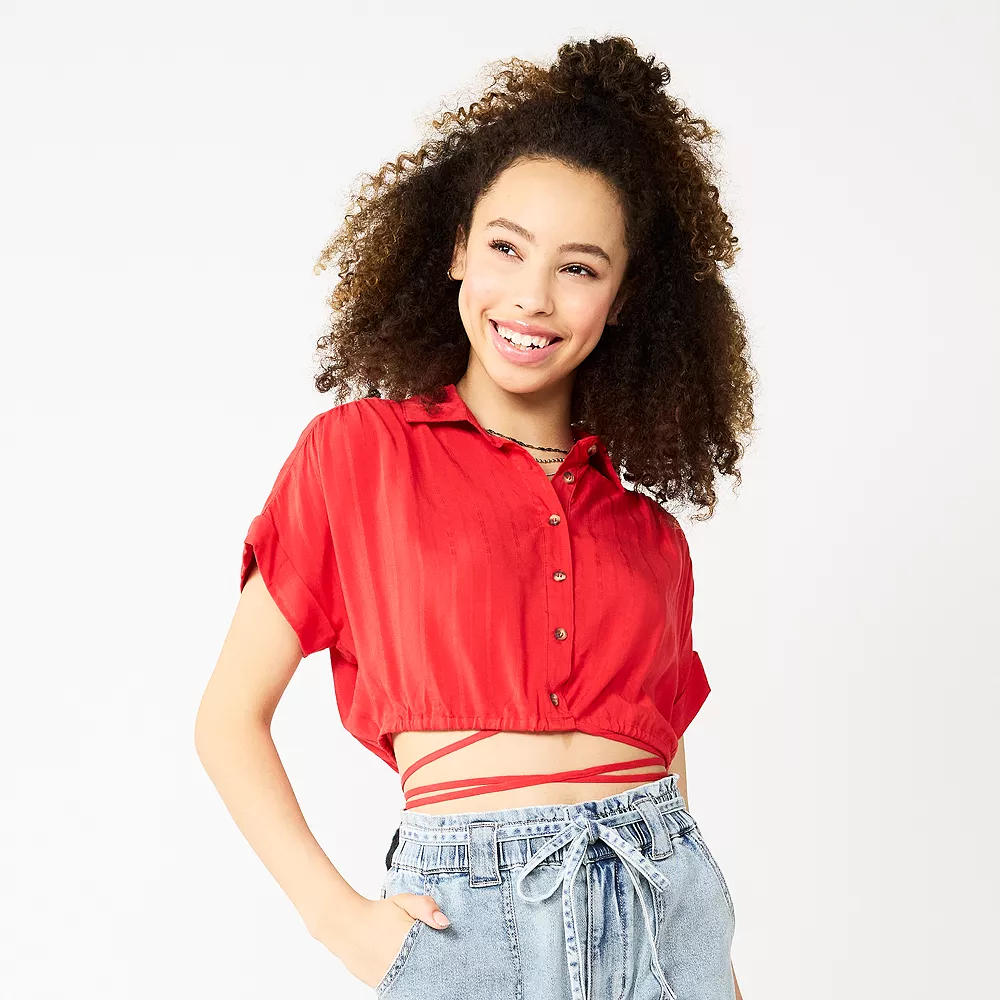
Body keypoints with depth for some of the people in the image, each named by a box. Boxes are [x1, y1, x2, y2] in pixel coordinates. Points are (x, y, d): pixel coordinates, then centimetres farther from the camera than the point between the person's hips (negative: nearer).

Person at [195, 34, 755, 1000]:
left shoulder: (651, 535, 9)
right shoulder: (357, 451, 0)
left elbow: (661, 768, 13)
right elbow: (229, 718, 1)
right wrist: (338, 915, -7)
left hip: (665, 914, 3)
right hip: (469, 919, -3)